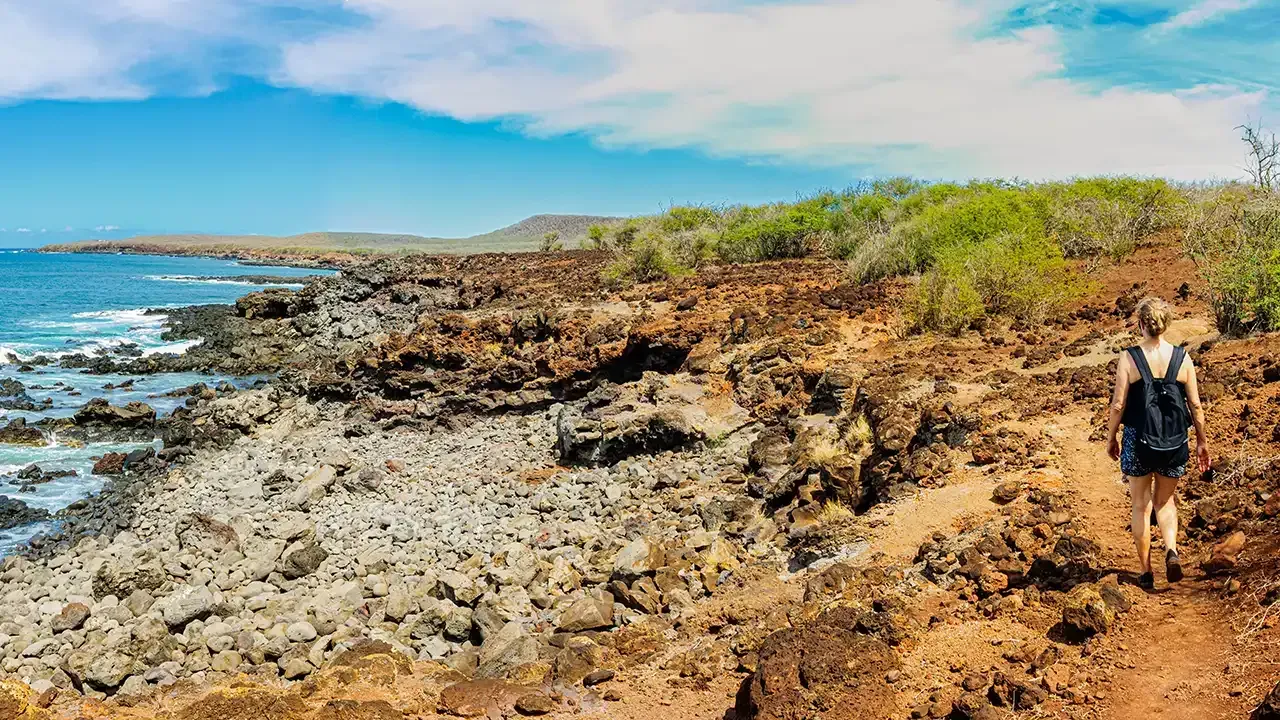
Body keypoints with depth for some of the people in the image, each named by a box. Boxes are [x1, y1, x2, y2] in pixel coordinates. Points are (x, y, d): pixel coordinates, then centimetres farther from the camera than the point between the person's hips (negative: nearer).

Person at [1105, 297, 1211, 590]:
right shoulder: (1182, 358, -4)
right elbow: (1195, 405, 0)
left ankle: (1146, 572, 17)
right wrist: (1201, 440, 13)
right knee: (1165, 501, 22)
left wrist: (1111, 437, 5)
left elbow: (1118, 405, -10)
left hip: (1138, 440, -2)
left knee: (1141, 505, 12)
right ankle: (1171, 550, -1)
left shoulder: (1129, 358, -11)